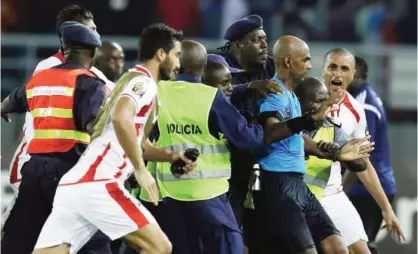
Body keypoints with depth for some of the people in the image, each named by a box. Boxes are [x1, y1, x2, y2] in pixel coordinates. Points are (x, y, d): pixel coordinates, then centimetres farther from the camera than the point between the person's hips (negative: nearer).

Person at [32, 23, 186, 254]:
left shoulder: (132, 80, 28)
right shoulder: (143, 82, -3)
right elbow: (121, 119, -24)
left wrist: (168, 156, 33)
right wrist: (141, 170, -17)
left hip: (72, 185, 9)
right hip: (98, 185, -9)